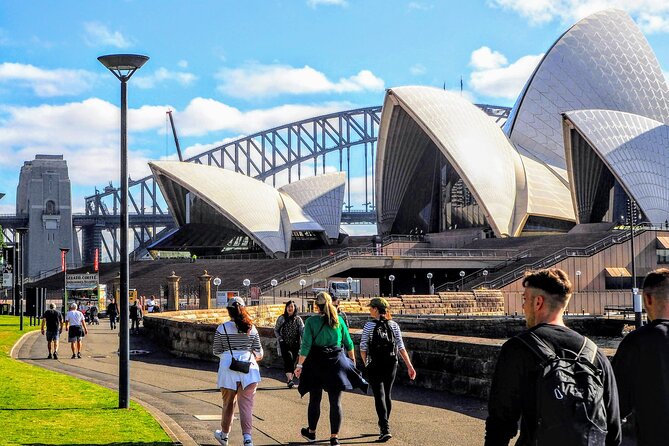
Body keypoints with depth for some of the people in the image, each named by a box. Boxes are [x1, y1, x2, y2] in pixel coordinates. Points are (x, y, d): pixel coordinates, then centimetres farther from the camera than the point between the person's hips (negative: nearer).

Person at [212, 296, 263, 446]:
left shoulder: (222, 328, -3)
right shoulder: (251, 328, 2)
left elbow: (216, 351, 4)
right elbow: (258, 351, 7)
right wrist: (257, 356, 29)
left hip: (228, 367, -1)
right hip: (248, 367, 1)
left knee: (228, 403, 15)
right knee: (246, 404, 0)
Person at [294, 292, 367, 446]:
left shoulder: (311, 321, -6)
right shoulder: (339, 320, 1)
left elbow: (306, 346, -10)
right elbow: (348, 344, 6)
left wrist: (299, 365, -5)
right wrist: (352, 362, 18)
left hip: (316, 364, -1)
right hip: (337, 362, 1)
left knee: (314, 400, 14)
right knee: (336, 401, 4)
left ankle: (311, 432, 28)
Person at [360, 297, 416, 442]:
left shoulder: (369, 326, -8)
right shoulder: (393, 325, 1)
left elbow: (363, 348, -6)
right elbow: (401, 347, -3)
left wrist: (366, 364, 11)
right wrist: (409, 366, -2)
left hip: (374, 366, -4)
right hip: (391, 365, 4)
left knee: (379, 396, -4)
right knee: (388, 395, 17)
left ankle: (385, 429, -15)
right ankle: (384, 426, 30)